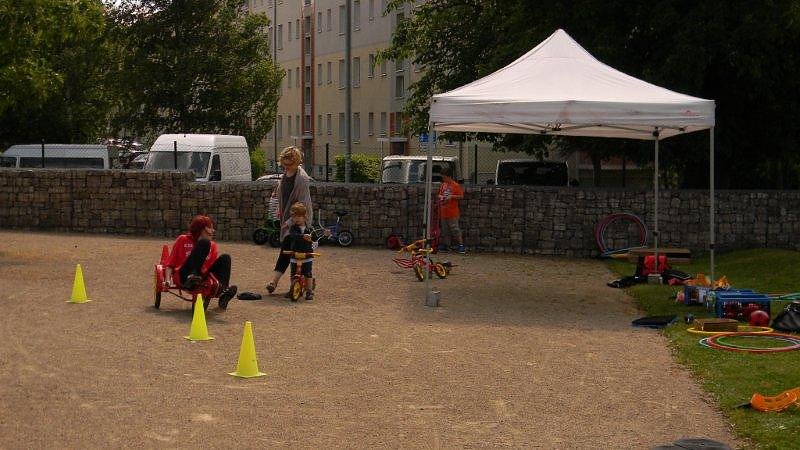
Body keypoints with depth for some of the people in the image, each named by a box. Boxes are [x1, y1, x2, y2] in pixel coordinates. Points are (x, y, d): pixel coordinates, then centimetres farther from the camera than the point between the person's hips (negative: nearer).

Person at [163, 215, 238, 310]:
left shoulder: (212, 245, 22)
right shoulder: (183, 240, 12)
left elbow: (215, 266, 20)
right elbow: (170, 264, 10)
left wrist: (227, 283, 5)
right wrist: (167, 280, -8)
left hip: (201, 278, 4)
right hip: (184, 277, -4)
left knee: (225, 257, -13)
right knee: (204, 243, -17)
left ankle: (223, 293, -34)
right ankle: (191, 278, -38)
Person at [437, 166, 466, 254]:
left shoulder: (455, 185, -8)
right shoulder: (443, 185, 12)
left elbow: (461, 196, -10)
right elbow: (440, 194, 24)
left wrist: (451, 196, -19)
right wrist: (440, 197, 2)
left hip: (452, 213, -7)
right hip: (444, 212, 7)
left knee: (455, 229, -8)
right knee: (445, 230, 12)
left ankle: (461, 245, -5)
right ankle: (444, 245, 19)